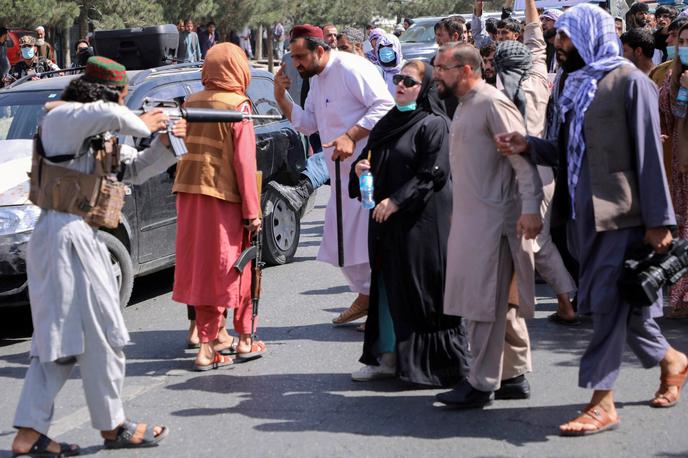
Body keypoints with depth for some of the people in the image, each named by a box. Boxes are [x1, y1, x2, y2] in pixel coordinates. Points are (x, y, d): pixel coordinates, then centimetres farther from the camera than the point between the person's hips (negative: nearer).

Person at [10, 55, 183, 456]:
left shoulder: (99, 134, 18)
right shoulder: (61, 117, -10)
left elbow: (134, 170, 23)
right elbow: (109, 114, -31)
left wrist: (164, 145, 7)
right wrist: (142, 124, -12)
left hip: (80, 237, 10)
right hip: (68, 235, -10)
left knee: (60, 336, 9)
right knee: (101, 333, -1)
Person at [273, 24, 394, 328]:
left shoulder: (352, 68, -14)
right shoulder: (317, 80, 16)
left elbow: (385, 106, -20)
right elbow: (307, 123, 20)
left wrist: (351, 136, -25)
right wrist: (282, 97, 6)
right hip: (343, 173, 10)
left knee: (373, 238, -9)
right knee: (340, 240, 13)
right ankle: (366, 295, 27)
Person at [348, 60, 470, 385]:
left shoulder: (433, 125, -9)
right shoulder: (388, 123, 15)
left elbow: (431, 173, -15)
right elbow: (370, 158, 22)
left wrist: (396, 201, -19)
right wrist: (360, 167, -1)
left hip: (421, 220, -8)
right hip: (386, 219, 8)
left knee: (417, 288, -3)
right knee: (387, 287, 10)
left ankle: (431, 361, 5)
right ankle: (388, 355, 17)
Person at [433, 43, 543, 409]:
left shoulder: (493, 103, -13)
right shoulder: (465, 106, 17)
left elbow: (522, 156, -19)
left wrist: (530, 207, -25)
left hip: (494, 220, -10)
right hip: (470, 219, 10)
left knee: (485, 302, -6)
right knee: (500, 303, 13)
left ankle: (482, 384, -1)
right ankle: (514, 376, 20)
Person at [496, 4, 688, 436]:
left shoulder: (629, 81, -9)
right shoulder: (577, 85, 14)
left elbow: (648, 153, -12)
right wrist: (529, 145, 1)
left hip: (621, 212, -8)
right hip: (587, 213, 8)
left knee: (609, 301, -6)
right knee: (620, 302, 14)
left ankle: (602, 403, -1)